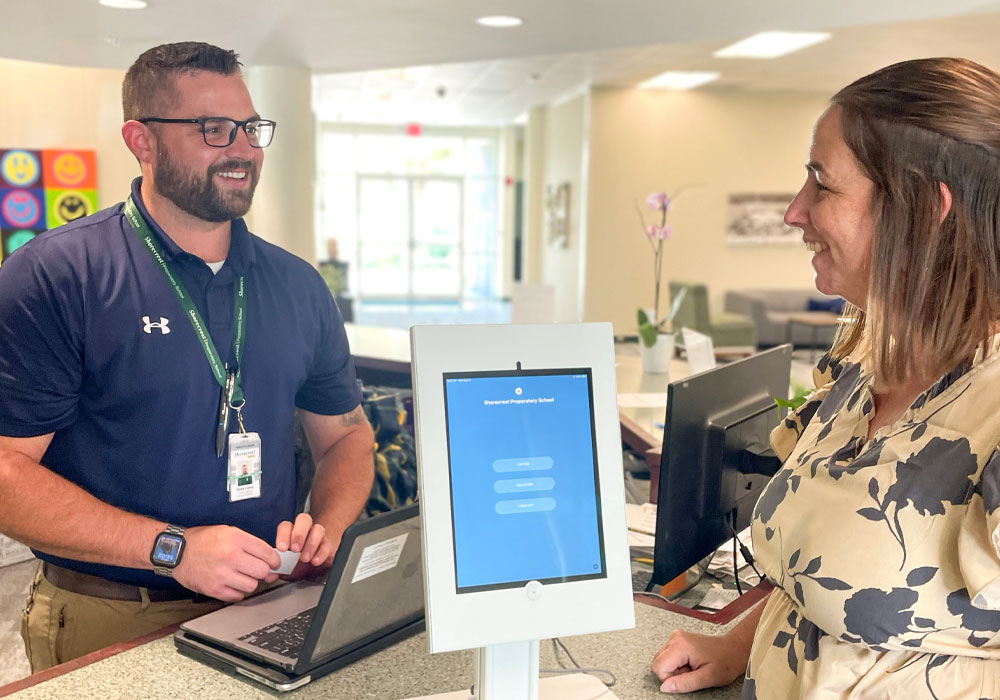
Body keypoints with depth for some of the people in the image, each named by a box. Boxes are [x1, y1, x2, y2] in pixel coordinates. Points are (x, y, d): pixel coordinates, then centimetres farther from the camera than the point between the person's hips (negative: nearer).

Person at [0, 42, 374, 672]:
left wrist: (327, 528, -5)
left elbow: (346, 435, 14)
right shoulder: (53, 278, -8)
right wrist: (171, 548, -19)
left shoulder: (299, 286, 7)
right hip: (108, 623, -3)